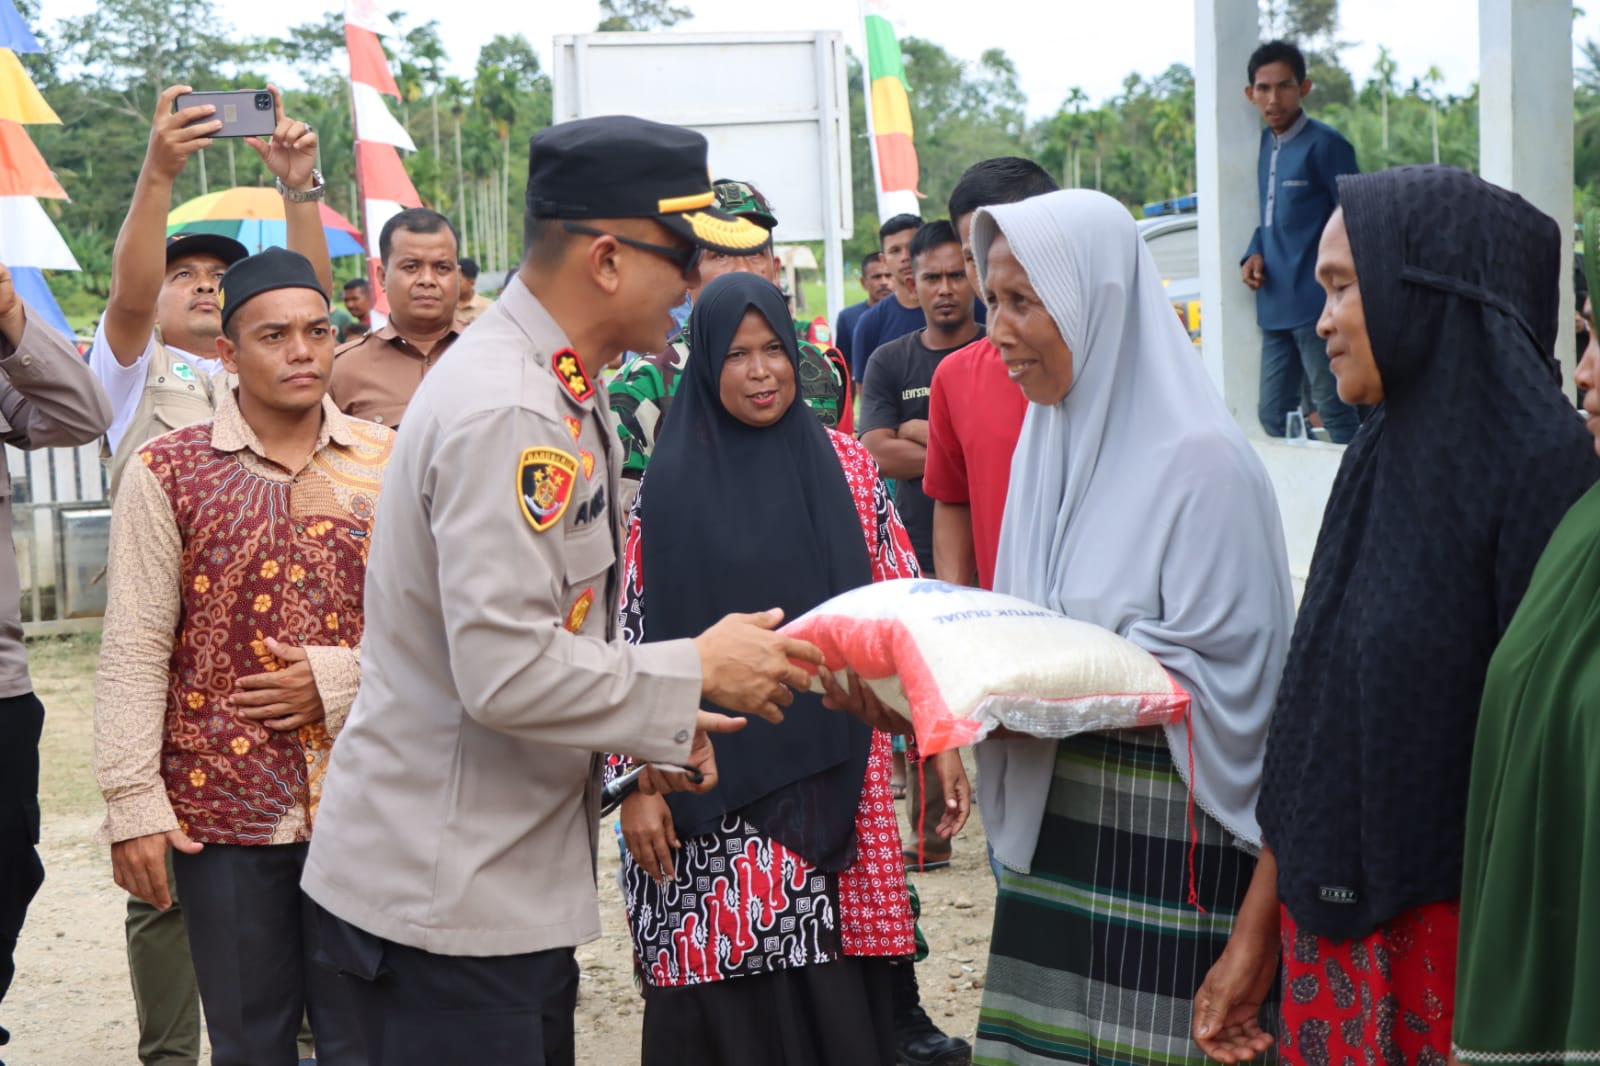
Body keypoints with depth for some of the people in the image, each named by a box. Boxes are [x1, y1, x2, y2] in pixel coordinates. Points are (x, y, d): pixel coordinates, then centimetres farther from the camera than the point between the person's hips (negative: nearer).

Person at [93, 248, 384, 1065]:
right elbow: (134, 653, -3)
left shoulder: (385, 465, 4)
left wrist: (341, 676, -10)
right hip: (223, 810, -1)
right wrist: (132, 805, -7)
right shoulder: (169, 473, -2)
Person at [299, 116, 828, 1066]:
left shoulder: (554, 390, 10)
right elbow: (506, 672, -28)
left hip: (517, 880, 10)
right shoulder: (505, 416, -23)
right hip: (444, 891, -10)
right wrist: (697, 674, -16)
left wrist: (655, 729, 9)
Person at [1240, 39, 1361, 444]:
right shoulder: (1265, 145, 12)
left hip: (1316, 305, -8)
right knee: (1273, 417, 12)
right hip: (1276, 306, 8)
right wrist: (1254, 254, 3)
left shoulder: (1325, 145, -10)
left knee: (1337, 417, -3)